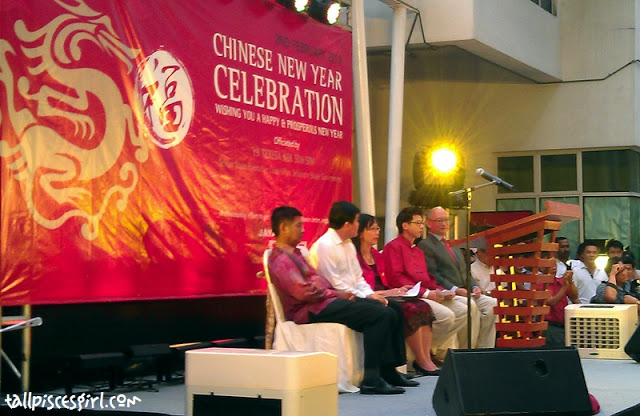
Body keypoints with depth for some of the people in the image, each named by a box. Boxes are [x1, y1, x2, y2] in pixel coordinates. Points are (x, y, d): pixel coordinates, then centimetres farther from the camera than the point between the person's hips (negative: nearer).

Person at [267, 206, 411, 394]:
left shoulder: (293, 253, 22)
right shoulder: (281, 260, -12)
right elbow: (304, 292, -22)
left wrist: (340, 292, 5)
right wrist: (336, 294, -12)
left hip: (324, 300, 11)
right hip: (312, 310, -11)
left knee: (388, 312, 3)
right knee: (378, 315, -21)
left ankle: (388, 371, 6)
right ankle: (371, 380, -21)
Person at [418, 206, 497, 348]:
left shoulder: (453, 247, 27)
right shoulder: (425, 245, -1)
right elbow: (432, 275, -12)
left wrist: (474, 287, 3)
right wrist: (454, 289, -21)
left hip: (464, 292, 8)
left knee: (491, 304, -15)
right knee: (470, 306, -33)